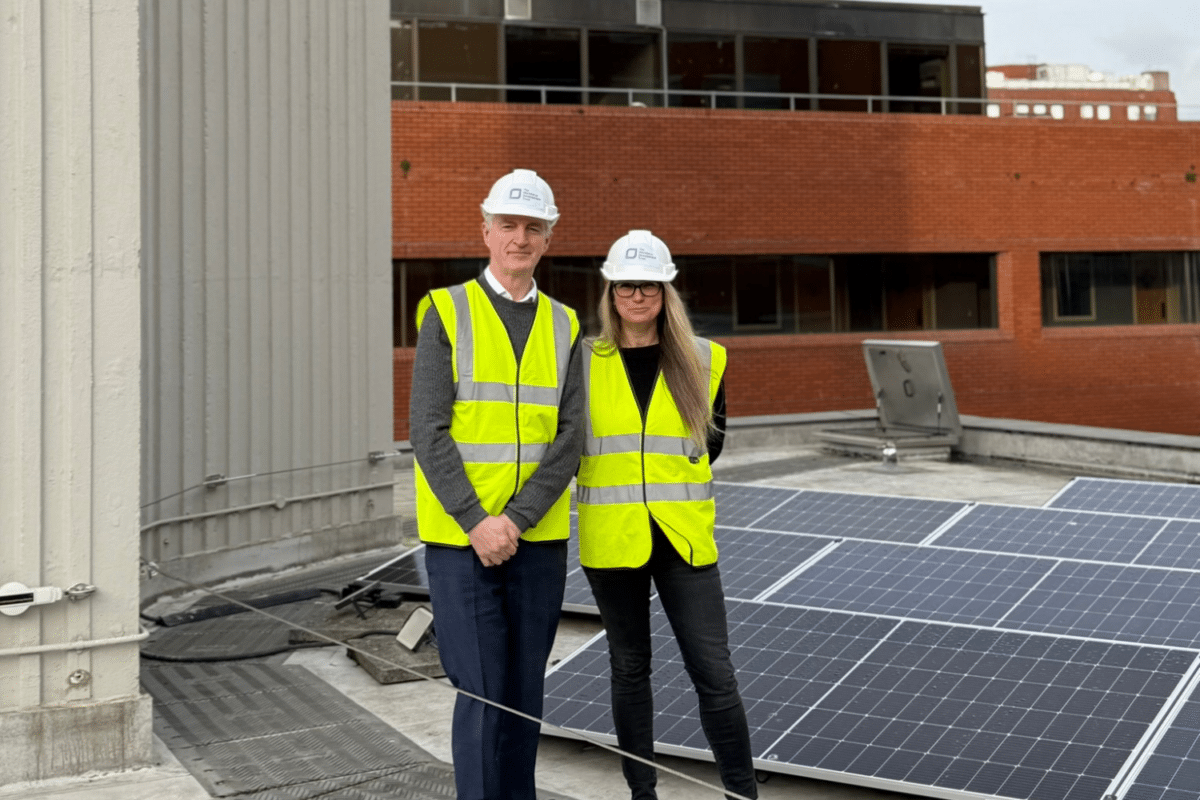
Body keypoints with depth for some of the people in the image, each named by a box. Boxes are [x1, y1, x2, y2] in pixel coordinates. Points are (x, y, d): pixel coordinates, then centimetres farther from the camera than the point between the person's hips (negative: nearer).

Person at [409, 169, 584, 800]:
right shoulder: (447, 314, -1)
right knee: (481, 695, -4)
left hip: (538, 540, 3)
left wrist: (515, 520, -13)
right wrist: (476, 522, -16)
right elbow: (428, 433, -8)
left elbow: (569, 440, 0)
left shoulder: (563, 327, 9)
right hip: (460, 539, -3)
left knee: (524, 694, 11)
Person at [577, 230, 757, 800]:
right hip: (612, 540, 0)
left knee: (714, 672, -3)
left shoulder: (704, 359, 4)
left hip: (684, 538, 0)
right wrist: (618, 481, 3)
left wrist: (671, 476, 7)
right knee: (629, 668, 11)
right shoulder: (585, 362, 1)